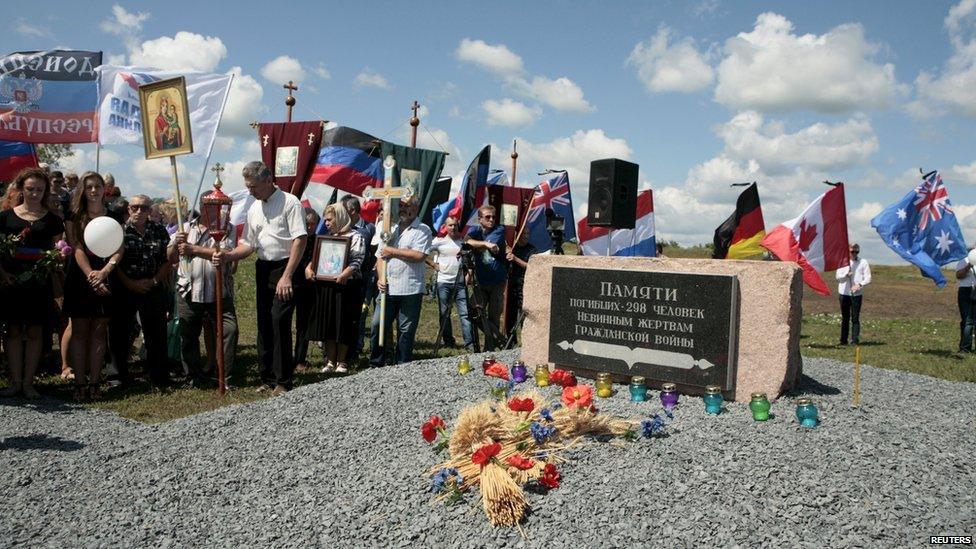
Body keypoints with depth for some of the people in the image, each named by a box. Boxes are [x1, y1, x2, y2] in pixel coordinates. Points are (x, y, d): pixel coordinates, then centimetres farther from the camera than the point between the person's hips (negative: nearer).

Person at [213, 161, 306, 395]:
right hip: (263, 269, 8)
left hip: (284, 268, -8)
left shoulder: (289, 202, -8)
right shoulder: (254, 209, 14)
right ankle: (268, 378, 22)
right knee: (264, 324, 11)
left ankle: (283, 382, -1)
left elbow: (300, 240, -15)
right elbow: (249, 244, 18)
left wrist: (287, 276, -20)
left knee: (279, 323, -11)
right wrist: (227, 256, -2)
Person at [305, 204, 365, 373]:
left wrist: (345, 273, -31)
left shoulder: (355, 236, -4)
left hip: (346, 285, -6)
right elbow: (317, 256, 17)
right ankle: (330, 361, 17)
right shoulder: (327, 237, 16)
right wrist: (309, 267, -3)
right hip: (325, 285, 6)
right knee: (327, 323, 7)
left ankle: (341, 361, 14)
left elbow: (357, 261, -14)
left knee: (344, 324, 2)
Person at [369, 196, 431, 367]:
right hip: (387, 288, 5)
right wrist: (380, 278, 0)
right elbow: (380, 256, 17)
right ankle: (375, 364, 13)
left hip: (410, 290, -5)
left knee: (406, 331, 3)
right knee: (378, 325, 0)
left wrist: (393, 251, -9)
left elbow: (419, 255, -16)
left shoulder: (422, 230, -1)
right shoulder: (391, 229, 18)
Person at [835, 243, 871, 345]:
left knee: (855, 318, -5)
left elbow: (868, 278, 3)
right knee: (845, 318, 7)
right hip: (844, 292, 1)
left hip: (856, 293, -1)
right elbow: (838, 277, 2)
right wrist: (846, 275, -17)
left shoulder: (863, 262, 6)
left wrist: (860, 284, -14)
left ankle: (855, 339, -1)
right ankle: (843, 340, 13)